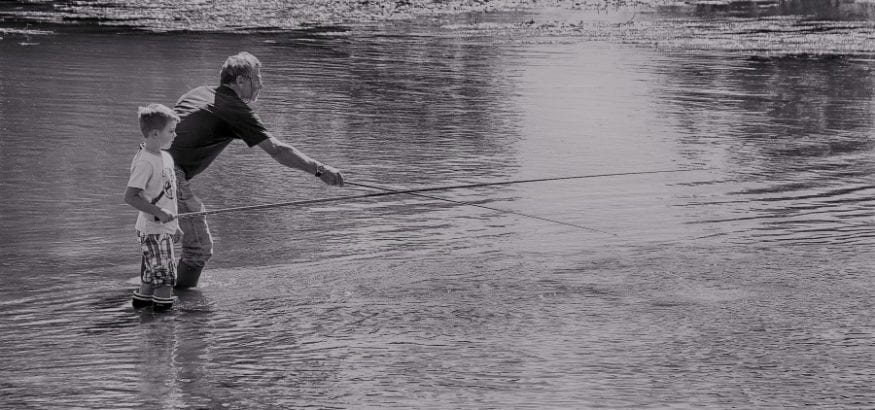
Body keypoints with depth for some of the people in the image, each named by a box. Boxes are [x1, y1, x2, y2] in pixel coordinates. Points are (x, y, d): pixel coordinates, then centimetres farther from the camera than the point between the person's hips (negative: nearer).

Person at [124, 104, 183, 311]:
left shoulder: (166, 157, 9)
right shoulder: (145, 163, -20)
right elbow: (130, 196, -22)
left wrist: (174, 224, 22)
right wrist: (158, 212, -24)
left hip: (165, 226, 9)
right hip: (154, 229, -9)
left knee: (153, 272, 19)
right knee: (165, 274, -7)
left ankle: (143, 298, 31)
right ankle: (163, 303, -1)